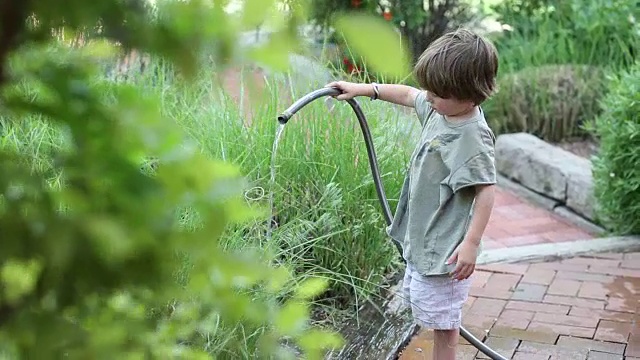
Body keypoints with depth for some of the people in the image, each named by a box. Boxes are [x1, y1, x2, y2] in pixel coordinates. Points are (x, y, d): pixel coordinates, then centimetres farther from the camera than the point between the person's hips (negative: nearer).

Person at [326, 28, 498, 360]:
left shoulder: (472, 139, -27)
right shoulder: (440, 108, -1)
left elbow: (486, 190, -28)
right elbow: (407, 95, 16)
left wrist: (471, 242, -29)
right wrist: (362, 89, 17)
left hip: (443, 249, -10)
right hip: (420, 238, 10)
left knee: (441, 319, 3)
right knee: (417, 300, 25)